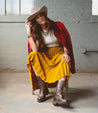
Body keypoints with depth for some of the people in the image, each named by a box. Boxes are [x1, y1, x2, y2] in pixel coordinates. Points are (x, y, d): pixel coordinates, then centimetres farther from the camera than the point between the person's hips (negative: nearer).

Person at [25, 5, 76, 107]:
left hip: (58, 54, -1)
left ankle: (58, 94, -50)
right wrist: (28, 32, -8)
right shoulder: (36, 32, 5)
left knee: (65, 62, -36)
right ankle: (43, 88, -30)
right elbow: (35, 50, -11)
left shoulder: (58, 25, 3)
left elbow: (66, 42, 3)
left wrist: (66, 53, -18)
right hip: (45, 57, 2)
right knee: (33, 55, -30)